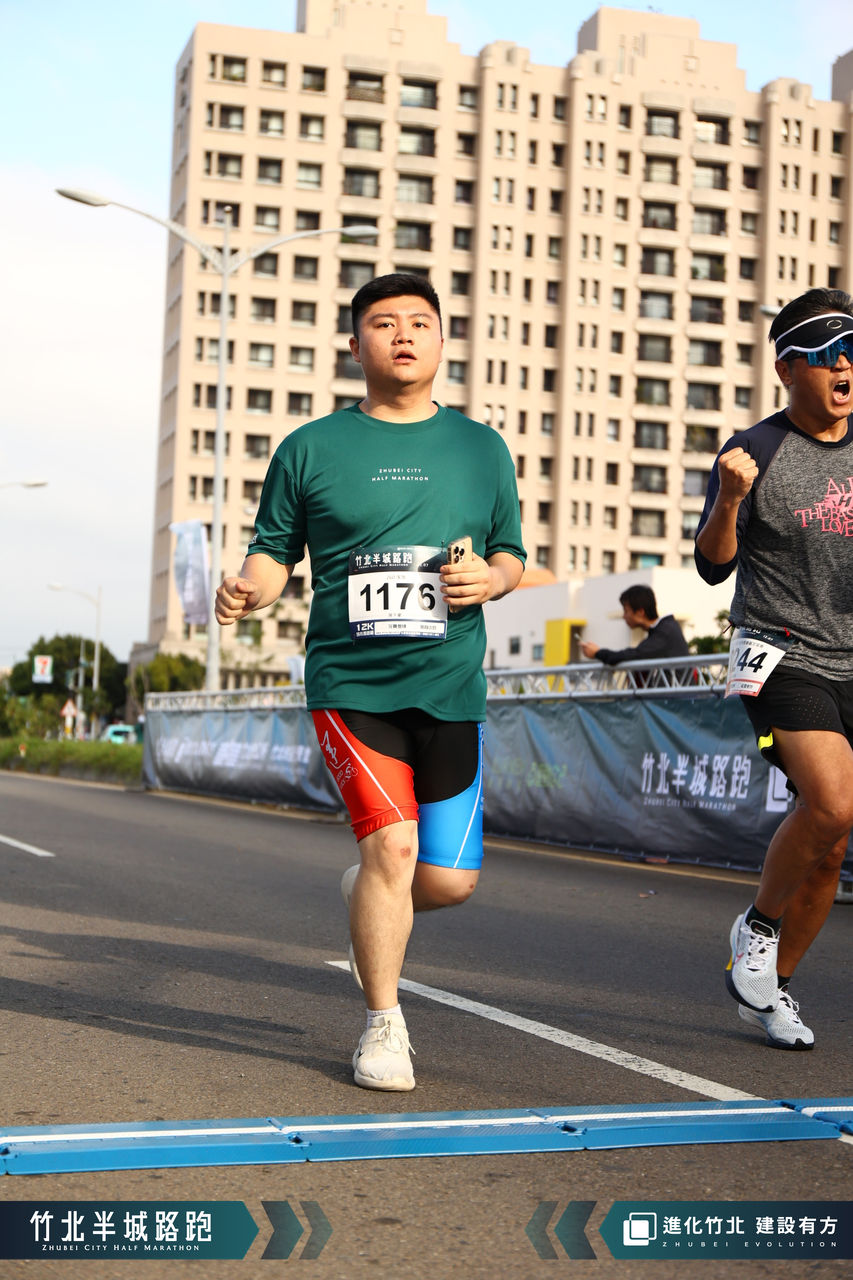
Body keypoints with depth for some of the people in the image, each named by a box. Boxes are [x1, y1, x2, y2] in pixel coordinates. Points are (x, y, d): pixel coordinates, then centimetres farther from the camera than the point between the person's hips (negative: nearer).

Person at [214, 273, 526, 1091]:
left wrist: (492, 577, -7)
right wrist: (248, 588, -15)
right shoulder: (311, 449, 5)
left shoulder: (481, 448, 11)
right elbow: (274, 554, 7)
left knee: (450, 879, 1)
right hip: (350, 685, -2)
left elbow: (511, 556, 17)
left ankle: (369, 897, 38)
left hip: (450, 687, 3)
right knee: (392, 845, -14)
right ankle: (383, 1028, 7)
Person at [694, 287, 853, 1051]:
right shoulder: (756, 452, -3)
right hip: (783, 657, -5)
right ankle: (757, 929, 1)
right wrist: (728, 498, -24)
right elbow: (713, 567, -6)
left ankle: (772, 984, 20)